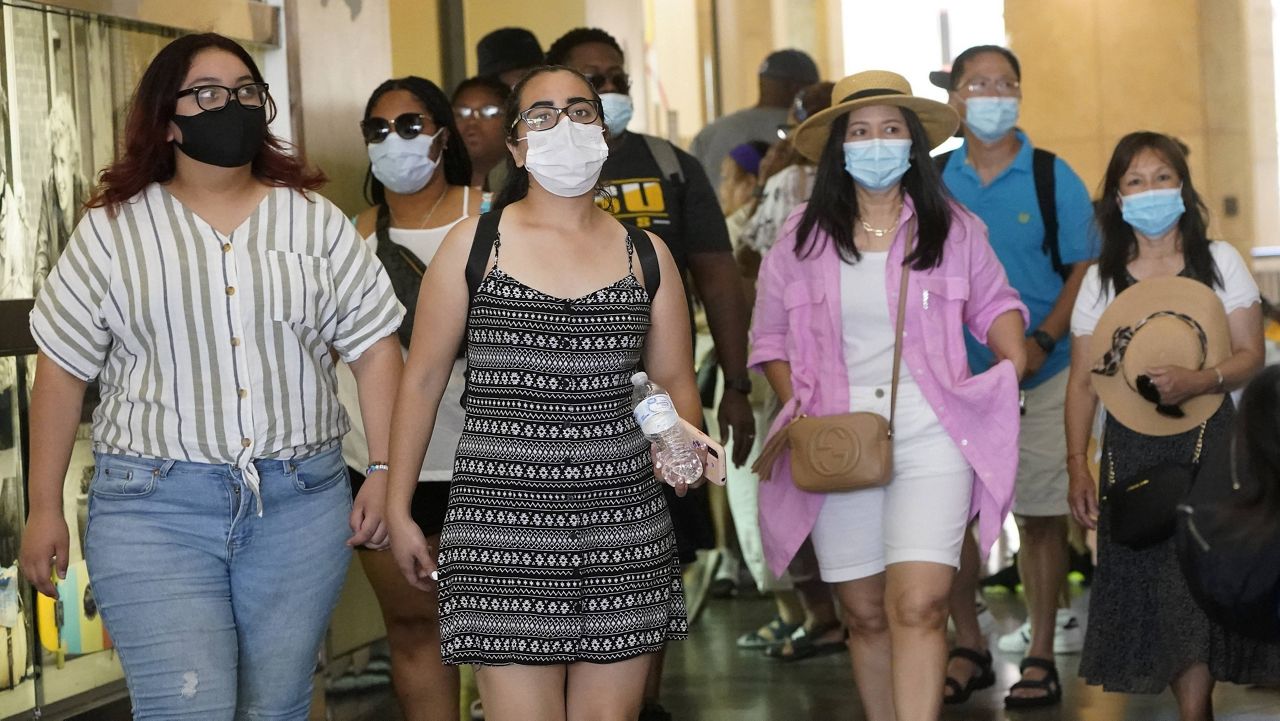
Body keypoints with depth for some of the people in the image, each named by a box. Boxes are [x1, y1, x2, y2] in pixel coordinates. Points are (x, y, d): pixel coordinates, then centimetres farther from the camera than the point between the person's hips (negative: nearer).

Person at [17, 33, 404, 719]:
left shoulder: (316, 221, 8)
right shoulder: (112, 230, 4)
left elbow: (374, 349, 8)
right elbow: (62, 370, 6)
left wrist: (383, 472, -1)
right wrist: (44, 507, 4)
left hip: (301, 505, 2)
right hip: (154, 507, -2)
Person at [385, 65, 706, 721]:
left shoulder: (645, 254, 10)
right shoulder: (474, 244, 3)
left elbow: (676, 379, 16)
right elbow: (422, 378, 6)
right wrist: (398, 508, 5)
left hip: (623, 517, 3)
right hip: (502, 517, -2)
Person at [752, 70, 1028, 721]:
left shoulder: (952, 228, 6)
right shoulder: (802, 236, 6)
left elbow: (992, 303, 19)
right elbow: (770, 335, 13)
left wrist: (1012, 362, 1)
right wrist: (797, 408, 0)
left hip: (931, 431, -2)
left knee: (918, 606, -15)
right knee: (865, 613, 8)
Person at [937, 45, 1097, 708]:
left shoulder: (1053, 178, -1)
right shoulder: (933, 181, 5)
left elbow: (1084, 271, -4)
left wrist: (1041, 343, -17)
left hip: (1039, 378, -2)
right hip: (953, 378, 2)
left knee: (1039, 517, 1)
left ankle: (1040, 657, 11)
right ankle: (968, 648, 18)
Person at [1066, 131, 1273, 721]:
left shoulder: (1219, 262, 5)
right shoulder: (1100, 280, 8)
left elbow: (1250, 356, 1)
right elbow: (1083, 381, 6)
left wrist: (1197, 381, -19)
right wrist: (1077, 466, -1)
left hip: (1208, 444, -1)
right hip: (1132, 451, 1)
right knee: (1153, 584, -2)